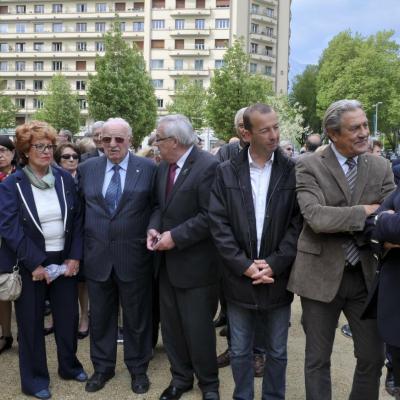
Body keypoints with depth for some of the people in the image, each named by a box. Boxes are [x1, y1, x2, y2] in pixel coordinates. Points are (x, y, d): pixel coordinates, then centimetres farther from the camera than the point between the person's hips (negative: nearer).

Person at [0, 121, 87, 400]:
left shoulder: (65, 179, 2)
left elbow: (77, 220, 3)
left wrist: (75, 257, -6)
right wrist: (35, 264, -17)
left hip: (65, 259, 3)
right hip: (29, 264, -3)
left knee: (68, 315, 11)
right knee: (31, 321, 8)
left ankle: (70, 366, 34)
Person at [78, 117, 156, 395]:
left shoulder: (148, 168, -4)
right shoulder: (86, 168, 4)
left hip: (134, 255, -2)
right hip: (97, 255, 3)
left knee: (137, 316, 12)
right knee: (100, 316, 15)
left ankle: (138, 368, 31)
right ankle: (103, 366, 35)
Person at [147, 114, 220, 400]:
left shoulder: (208, 166, -18)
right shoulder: (163, 167, 8)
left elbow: (210, 216, -21)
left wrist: (175, 237, -21)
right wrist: (154, 228, -5)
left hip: (195, 262, -7)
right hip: (168, 261, 7)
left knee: (198, 328, 5)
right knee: (171, 325, 16)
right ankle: (181, 377, 35)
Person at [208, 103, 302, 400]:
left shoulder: (293, 171, -3)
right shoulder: (227, 172, -1)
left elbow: (299, 223, -6)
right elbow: (218, 223, -5)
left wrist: (274, 264, -13)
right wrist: (245, 265, -12)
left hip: (278, 278, 0)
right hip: (240, 278, 1)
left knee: (277, 351, 15)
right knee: (240, 351, 15)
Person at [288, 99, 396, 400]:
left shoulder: (381, 167, 3)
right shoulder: (309, 166, -9)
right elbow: (316, 218, -22)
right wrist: (365, 212, -17)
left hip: (366, 274, 4)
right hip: (322, 275, -3)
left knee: (373, 357, 13)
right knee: (318, 360, 12)